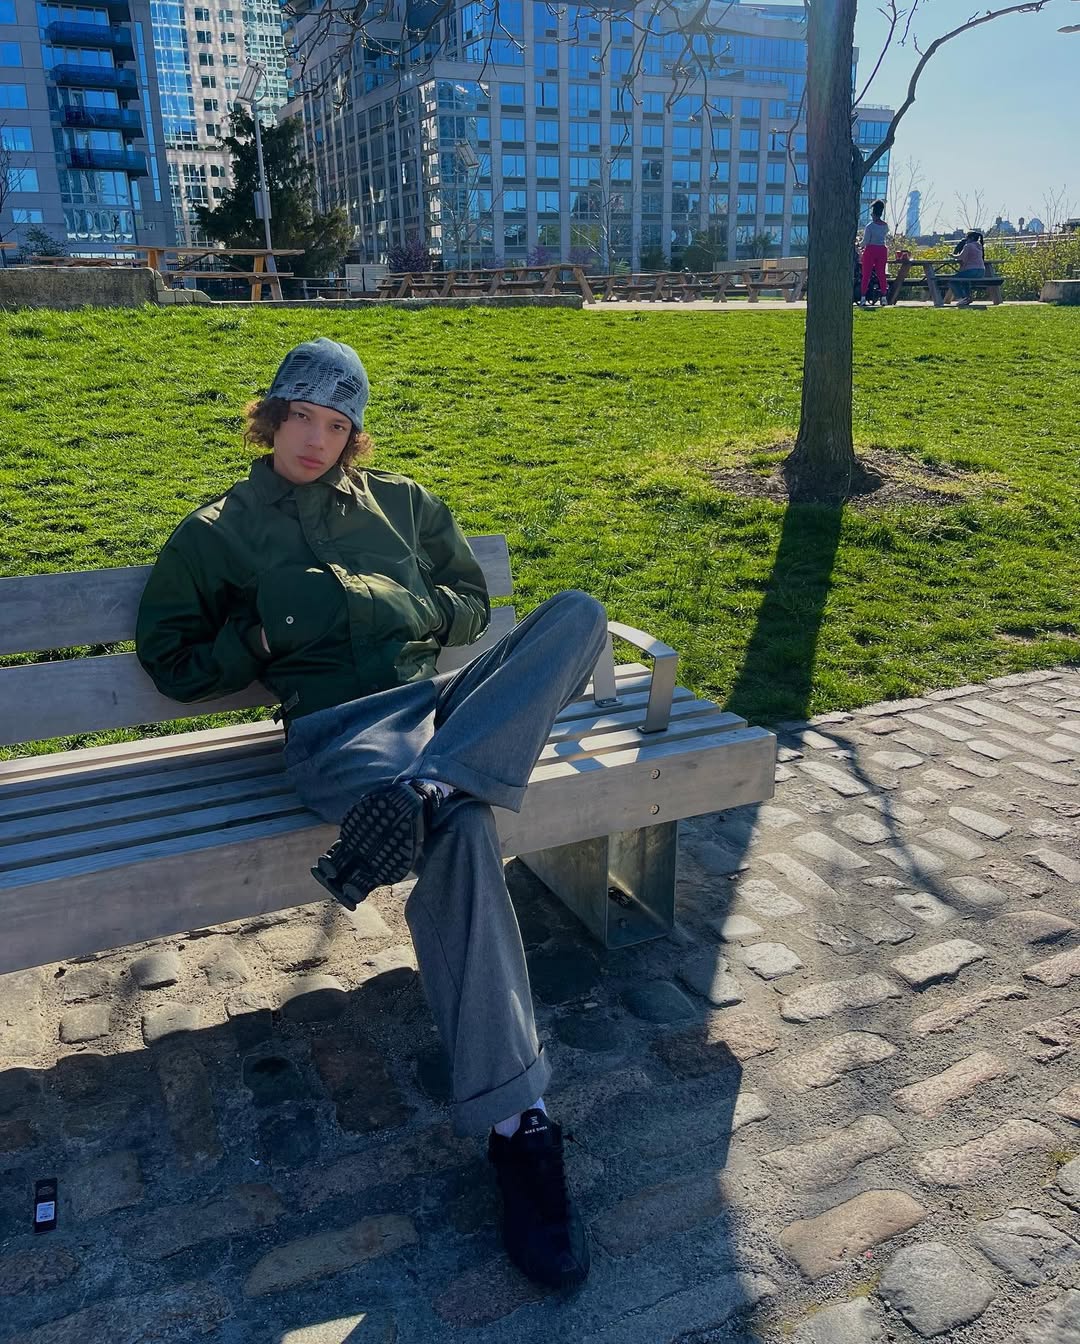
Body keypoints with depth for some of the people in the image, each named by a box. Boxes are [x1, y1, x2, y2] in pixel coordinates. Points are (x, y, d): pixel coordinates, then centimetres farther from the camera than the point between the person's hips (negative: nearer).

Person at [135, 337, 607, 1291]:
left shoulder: (400, 501, 26)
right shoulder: (216, 534, 19)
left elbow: (471, 610, 25)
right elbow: (174, 665, 15)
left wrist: (400, 606, 4)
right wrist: (266, 630, 1)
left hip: (446, 696, 4)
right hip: (337, 721, -4)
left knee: (579, 612, -25)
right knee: (460, 830, -38)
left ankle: (423, 793, -43)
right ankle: (515, 1122, -34)